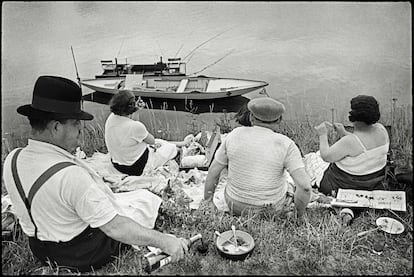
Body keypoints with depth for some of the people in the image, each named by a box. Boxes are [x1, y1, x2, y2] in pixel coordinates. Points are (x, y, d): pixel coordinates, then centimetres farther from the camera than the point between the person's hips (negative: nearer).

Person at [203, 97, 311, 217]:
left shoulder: (236, 135, -14)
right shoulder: (286, 145, -20)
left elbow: (213, 171, -8)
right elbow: (304, 185, -26)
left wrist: (207, 201, 5)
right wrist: (300, 214, -9)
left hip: (236, 203, 1)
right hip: (272, 206, 0)